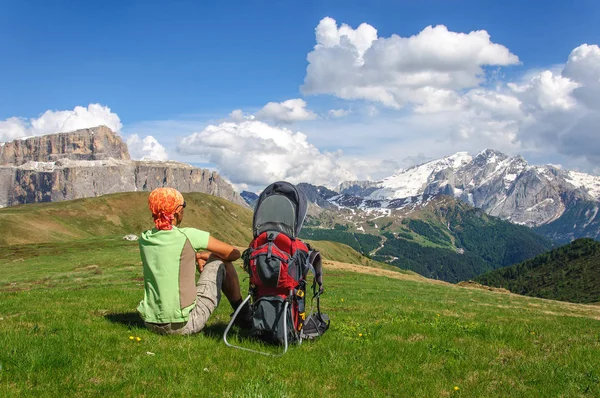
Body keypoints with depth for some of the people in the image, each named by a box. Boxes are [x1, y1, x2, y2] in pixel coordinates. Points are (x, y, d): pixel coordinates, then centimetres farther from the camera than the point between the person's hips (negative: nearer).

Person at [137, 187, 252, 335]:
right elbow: (234, 253, 1)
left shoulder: (144, 239, 3)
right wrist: (203, 255, 16)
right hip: (185, 325, -5)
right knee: (221, 262, 12)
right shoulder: (188, 236, -12)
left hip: (151, 324, 6)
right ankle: (244, 316, 25)